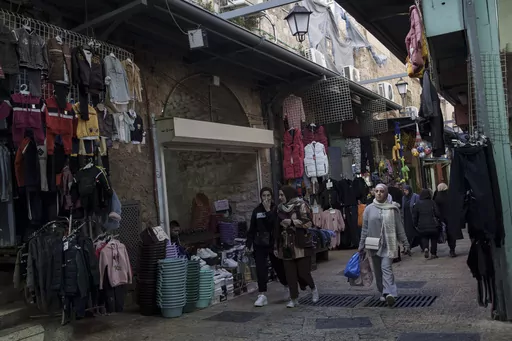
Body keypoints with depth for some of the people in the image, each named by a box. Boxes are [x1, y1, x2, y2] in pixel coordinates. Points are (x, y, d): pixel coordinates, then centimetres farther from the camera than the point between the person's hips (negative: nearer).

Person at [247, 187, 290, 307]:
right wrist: (249, 243, 4)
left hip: (274, 243, -2)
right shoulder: (257, 210, 5)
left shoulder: (276, 209, -5)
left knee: (279, 267, 11)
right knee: (261, 269, -5)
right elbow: (252, 229, 7)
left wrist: (268, 210, -20)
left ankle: (287, 286, 37)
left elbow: (276, 223, -21)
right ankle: (262, 295, 0)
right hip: (260, 244, 2)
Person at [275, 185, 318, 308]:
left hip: (301, 245, -4)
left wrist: (291, 222, -16)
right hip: (287, 246, 4)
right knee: (290, 274, 1)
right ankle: (294, 299, 13)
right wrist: (276, 246, 11)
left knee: (303, 272, -3)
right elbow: (278, 228, 13)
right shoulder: (281, 208, 11)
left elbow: (308, 223, -12)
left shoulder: (301, 205, -4)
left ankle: (313, 288, 26)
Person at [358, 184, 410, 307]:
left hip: (388, 245, -2)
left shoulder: (392, 209, 1)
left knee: (386, 268, -15)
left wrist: (405, 243, 4)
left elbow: (399, 227, 5)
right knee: (378, 270, 8)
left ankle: (389, 293, -21)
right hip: (374, 245, 3)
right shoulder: (369, 209, 4)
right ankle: (383, 292, 21)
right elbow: (364, 229, 7)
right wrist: (362, 246, 6)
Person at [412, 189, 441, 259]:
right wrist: (437, 219, 14)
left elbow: (414, 216, 2)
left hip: (422, 225, 1)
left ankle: (425, 248, -11)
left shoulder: (417, 204, 1)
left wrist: (416, 225, 13)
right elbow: (437, 213, -6)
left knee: (424, 237, 16)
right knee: (434, 239, 14)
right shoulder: (432, 202, -4)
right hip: (433, 225, -1)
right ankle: (433, 253, 15)